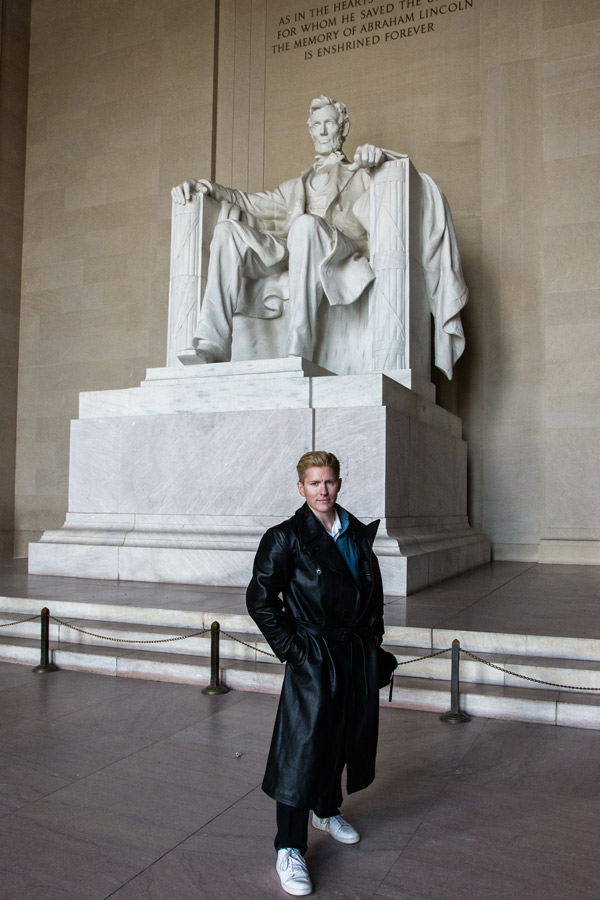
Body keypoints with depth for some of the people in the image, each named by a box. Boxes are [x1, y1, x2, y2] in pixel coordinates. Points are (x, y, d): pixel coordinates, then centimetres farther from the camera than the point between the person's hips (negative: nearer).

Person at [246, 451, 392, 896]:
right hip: (313, 658, -6)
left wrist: (373, 637, 11)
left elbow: (373, 590, 17)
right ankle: (289, 850, 12)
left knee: (346, 736, 18)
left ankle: (329, 810, 44)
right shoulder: (286, 538, -11)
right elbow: (260, 599, -11)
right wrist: (292, 649, -12)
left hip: (358, 654, 6)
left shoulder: (358, 533, 6)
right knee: (304, 746, -3)